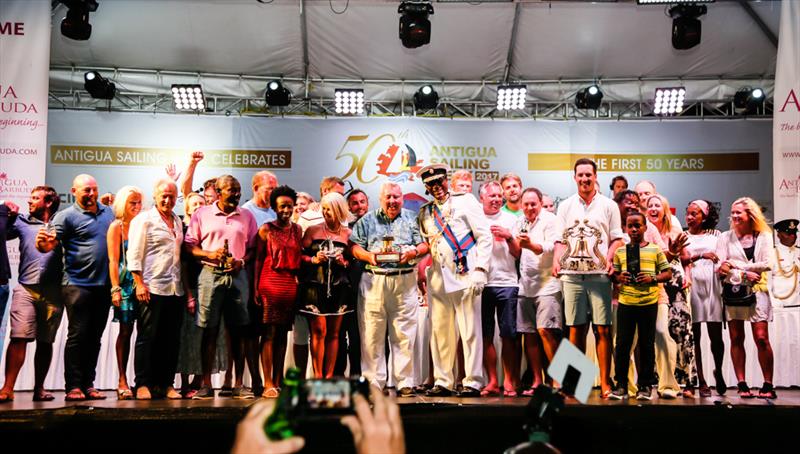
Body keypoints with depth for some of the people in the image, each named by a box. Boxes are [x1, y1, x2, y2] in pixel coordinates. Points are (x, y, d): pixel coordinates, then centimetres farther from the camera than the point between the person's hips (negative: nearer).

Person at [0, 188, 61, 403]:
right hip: (26, 288, 0)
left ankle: (39, 388, 14)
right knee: (18, 337, -11)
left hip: (53, 291, 0)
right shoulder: (22, 222, 16)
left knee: (45, 341, 5)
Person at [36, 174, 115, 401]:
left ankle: (88, 385, 15)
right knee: (77, 335, -6)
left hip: (104, 285, 5)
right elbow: (49, 244, -12)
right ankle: (73, 387, -2)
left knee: (94, 338, 9)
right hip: (78, 285, -5)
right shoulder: (66, 216, -3)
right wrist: (42, 243, -34)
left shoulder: (108, 212, 13)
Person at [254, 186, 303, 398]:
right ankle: (268, 383, -1)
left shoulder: (297, 230, 13)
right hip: (270, 283, -4)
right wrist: (255, 288, -6)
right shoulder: (266, 230, 0)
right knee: (269, 333, -4)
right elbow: (258, 259, -1)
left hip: (290, 284, 5)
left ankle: (277, 381, 14)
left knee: (283, 333, 8)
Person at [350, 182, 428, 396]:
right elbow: (355, 247, 8)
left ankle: (405, 383, 8)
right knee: (372, 335, 0)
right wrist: (368, 256, -11)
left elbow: (424, 245, 7)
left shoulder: (411, 219, 12)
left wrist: (413, 252, -13)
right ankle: (373, 383, 7)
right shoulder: (368, 220, 13)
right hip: (373, 281, 0)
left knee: (404, 335, 0)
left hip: (404, 282, 0)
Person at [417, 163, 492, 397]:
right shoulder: (425, 213, 16)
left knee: (470, 331, -2)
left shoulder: (466, 201, 3)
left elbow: (484, 237, -1)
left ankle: (473, 382, 4)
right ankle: (443, 382, 15)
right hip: (438, 278, 5)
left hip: (465, 275, -5)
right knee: (440, 331, 6)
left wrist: (480, 270, -9)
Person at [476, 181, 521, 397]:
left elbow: (517, 253, 7)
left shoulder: (510, 219, 11)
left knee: (508, 336, -1)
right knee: (486, 336, 2)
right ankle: (492, 381, 9)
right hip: (482, 283, 0)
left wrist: (508, 237, -10)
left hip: (506, 283, 0)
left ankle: (509, 382, 6)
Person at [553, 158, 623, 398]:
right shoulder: (565, 206, 14)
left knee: (603, 329, -3)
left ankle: (605, 382, 2)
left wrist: (609, 259, -10)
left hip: (599, 273, -1)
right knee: (575, 329, 3)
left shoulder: (609, 206, 9)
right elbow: (561, 239, 12)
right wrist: (557, 260, -5)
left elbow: (617, 238, 7)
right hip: (572, 274, 2)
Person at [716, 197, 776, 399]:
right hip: (733, 291, 1)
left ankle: (768, 384, -1)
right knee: (736, 339, 2)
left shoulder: (764, 236, 7)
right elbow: (720, 267, -1)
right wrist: (745, 274, -13)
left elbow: (766, 264, -5)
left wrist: (736, 265, -7)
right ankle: (742, 384, 6)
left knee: (761, 338, -8)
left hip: (757, 291, -1)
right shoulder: (726, 237, 8)